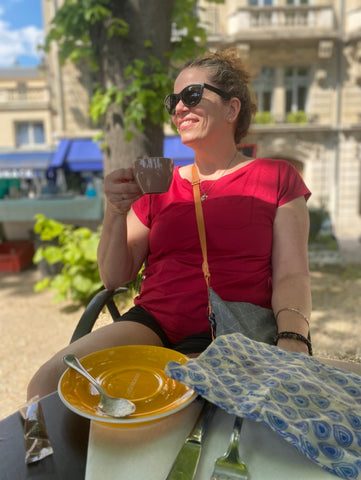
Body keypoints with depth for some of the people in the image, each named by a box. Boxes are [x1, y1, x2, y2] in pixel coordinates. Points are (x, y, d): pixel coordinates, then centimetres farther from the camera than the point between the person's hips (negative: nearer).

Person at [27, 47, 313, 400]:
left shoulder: (277, 178, 8)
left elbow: (291, 275, -1)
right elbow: (114, 279, 12)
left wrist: (292, 339, -20)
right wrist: (115, 213, -5)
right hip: (153, 320, 3)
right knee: (47, 384, -19)